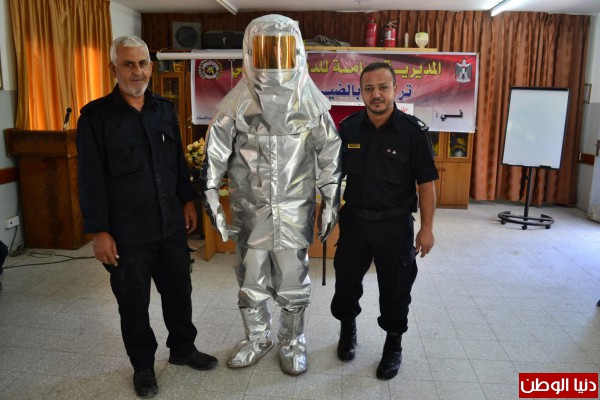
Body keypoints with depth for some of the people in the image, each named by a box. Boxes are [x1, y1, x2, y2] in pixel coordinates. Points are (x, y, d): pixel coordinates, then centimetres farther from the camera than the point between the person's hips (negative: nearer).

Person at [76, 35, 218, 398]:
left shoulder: (165, 110, 6)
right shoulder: (96, 115, -8)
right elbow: (91, 179, -10)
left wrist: (188, 200, 11)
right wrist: (99, 231, -12)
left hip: (172, 225, 4)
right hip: (127, 232, -4)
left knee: (179, 291, 16)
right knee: (134, 302, 11)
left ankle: (183, 348, 39)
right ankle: (143, 366, 33)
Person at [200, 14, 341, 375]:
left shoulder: (311, 103, -3)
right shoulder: (237, 103, -3)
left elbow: (330, 156, 1)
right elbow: (215, 154, 1)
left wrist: (331, 203, 0)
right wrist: (211, 199, -1)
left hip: (295, 211, -1)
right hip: (249, 209, 1)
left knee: (293, 283, 10)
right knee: (251, 281, 14)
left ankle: (293, 343, 32)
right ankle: (257, 339, 37)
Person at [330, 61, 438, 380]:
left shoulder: (414, 131, -10)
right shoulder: (347, 128, -1)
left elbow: (426, 183, -7)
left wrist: (426, 228, -9)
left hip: (395, 224, -2)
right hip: (354, 220, 3)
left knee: (395, 288, 11)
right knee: (346, 280, 16)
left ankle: (394, 343, 35)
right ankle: (348, 329, 43)